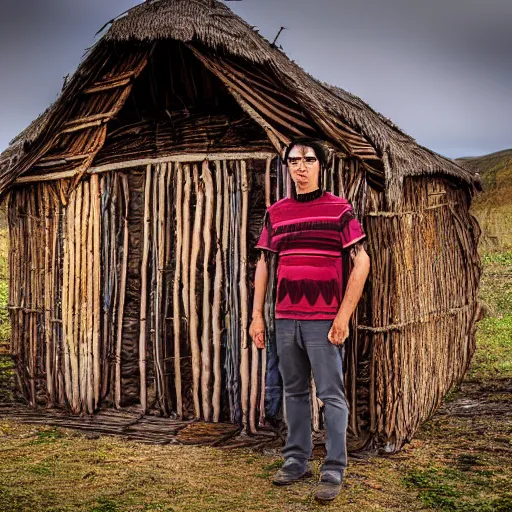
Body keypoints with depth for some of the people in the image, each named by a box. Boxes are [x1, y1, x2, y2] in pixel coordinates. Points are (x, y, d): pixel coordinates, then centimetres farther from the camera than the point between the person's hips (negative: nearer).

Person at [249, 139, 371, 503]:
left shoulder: (339, 209, -2)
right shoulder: (275, 213, 10)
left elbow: (362, 262, -5)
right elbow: (263, 265, 13)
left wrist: (344, 315, -11)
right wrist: (257, 315, 7)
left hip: (324, 319, -4)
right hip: (285, 319, 4)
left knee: (331, 395, 0)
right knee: (295, 391, 13)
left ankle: (334, 471, 9)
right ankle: (296, 460, 24)